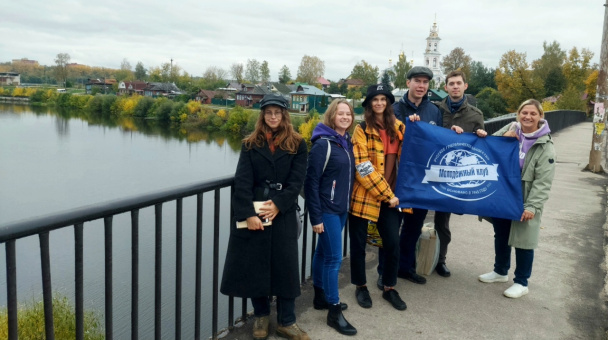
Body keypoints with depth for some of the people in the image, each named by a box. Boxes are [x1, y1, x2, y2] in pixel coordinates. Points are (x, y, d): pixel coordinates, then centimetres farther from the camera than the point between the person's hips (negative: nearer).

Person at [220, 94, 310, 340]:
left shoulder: (297, 145, 4)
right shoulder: (250, 144, 6)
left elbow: (297, 181, -3)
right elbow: (242, 181, -5)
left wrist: (278, 204, -16)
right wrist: (248, 213, -16)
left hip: (283, 213, -1)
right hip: (253, 212, 1)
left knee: (285, 266, 0)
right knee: (253, 265, 5)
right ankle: (261, 316, 25)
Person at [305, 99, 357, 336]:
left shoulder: (347, 142, 8)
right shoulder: (323, 143, -14)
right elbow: (311, 181, -15)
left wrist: (348, 204, 10)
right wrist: (315, 216, -17)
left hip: (342, 208, 7)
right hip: (327, 209, -7)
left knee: (323, 252, 17)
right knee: (334, 257, -4)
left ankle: (320, 297, 29)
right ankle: (334, 312, 6)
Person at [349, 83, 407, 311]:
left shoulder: (398, 127, 9)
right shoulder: (361, 130, -6)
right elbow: (364, 168, -14)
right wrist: (387, 194, -14)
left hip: (389, 196, 4)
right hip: (363, 195, -4)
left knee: (393, 243, 4)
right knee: (359, 244, 7)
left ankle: (389, 288, 25)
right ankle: (361, 287, 27)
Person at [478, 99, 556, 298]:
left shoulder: (545, 146, -11)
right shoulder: (509, 130, 0)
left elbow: (543, 181, -14)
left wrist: (532, 206, -21)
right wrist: (502, 140, -14)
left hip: (524, 202, -4)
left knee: (523, 241, 4)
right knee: (500, 236, 18)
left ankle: (521, 282, 21)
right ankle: (500, 271, 38)